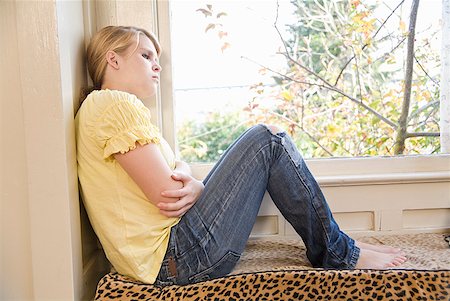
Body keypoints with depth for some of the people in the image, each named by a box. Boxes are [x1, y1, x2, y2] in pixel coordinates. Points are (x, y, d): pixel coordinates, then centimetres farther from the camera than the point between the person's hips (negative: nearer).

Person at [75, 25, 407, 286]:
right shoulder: (116, 103, -11)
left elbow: (178, 170, 14)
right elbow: (165, 193, -20)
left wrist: (192, 185, -9)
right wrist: (194, 187, 1)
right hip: (177, 260, -10)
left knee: (266, 141, 14)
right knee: (267, 140, -9)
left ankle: (335, 247, 19)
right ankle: (339, 254, 5)